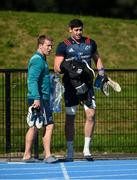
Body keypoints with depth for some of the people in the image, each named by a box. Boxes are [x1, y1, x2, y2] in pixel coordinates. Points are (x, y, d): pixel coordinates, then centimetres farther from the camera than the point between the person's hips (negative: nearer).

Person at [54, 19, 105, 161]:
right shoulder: (63, 46, -1)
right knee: (70, 118, 1)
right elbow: (57, 67, -6)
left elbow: (97, 58, 26)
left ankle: (86, 149, 4)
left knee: (91, 115, -8)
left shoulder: (90, 43, 11)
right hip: (71, 87, -3)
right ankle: (70, 152, 9)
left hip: (87, 85, 3)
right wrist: (69, 68, -24)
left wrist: (101, 72, 12)